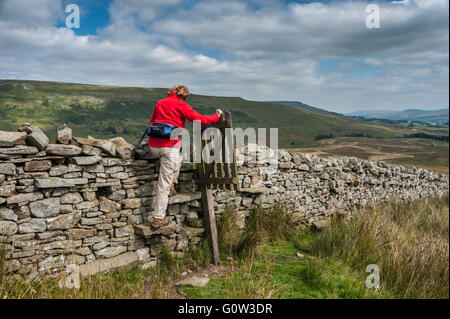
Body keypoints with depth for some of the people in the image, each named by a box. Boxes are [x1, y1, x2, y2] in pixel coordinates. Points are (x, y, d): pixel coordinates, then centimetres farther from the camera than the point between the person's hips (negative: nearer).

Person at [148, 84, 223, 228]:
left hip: (153, 146, 7)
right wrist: (216, 117, 11)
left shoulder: (159, 103, 18)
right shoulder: (181, 105, 1)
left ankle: (172, 184, 23)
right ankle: (158, 219, 3)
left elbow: (151, 122, 26)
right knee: (164, 184, -1)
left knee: (178, 157, 34)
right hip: (169, 146, -6)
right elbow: (199, 119, -3)